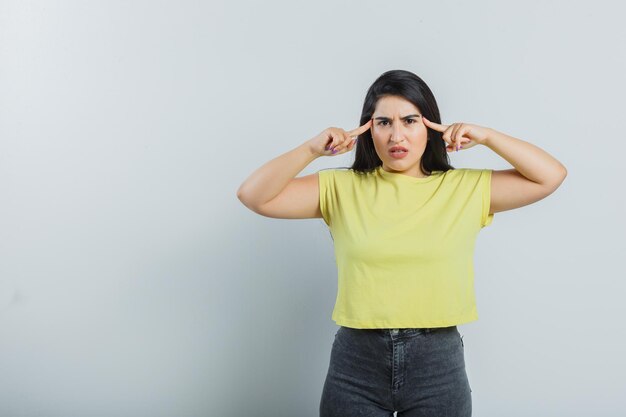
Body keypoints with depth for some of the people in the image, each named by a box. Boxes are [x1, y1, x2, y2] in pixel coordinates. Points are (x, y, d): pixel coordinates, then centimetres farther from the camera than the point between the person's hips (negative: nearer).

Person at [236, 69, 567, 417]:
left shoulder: (466, 188, 3)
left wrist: (487, 137, -6)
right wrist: (312, 149, -13)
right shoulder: (341, 189, 1)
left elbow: (551, 176, 2)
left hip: (438, 362, 1)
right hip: (355, 362, 0)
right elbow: (253, 196, -3)